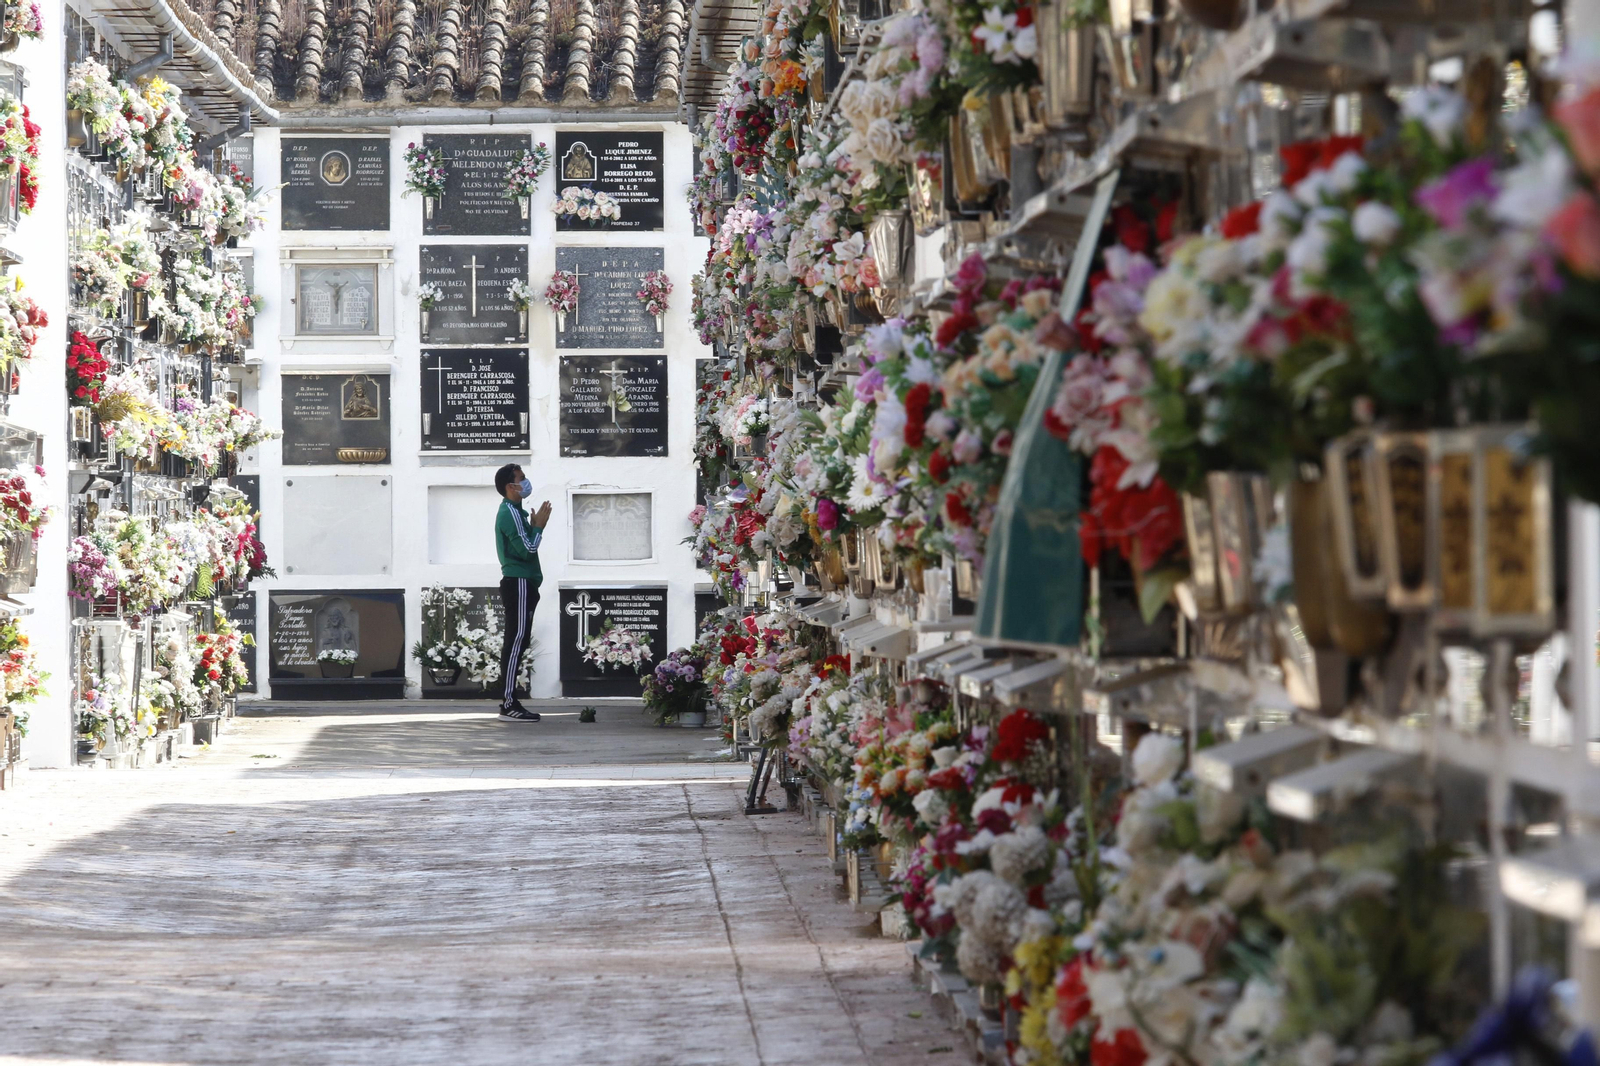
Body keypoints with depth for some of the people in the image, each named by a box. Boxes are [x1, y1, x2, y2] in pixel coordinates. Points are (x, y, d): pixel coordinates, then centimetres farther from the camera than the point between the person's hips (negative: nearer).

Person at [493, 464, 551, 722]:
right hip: (519, 583, -11)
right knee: (516, 642, -12)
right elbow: (527, 549, -19)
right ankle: (509, 705, -14)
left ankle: (509, 701, 12)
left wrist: (535, 525, 13)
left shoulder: (512, 511, 19)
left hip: (519, 584, 11)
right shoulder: (511, 513, -14)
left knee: (515, 643, 10)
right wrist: (539, 526, -7)